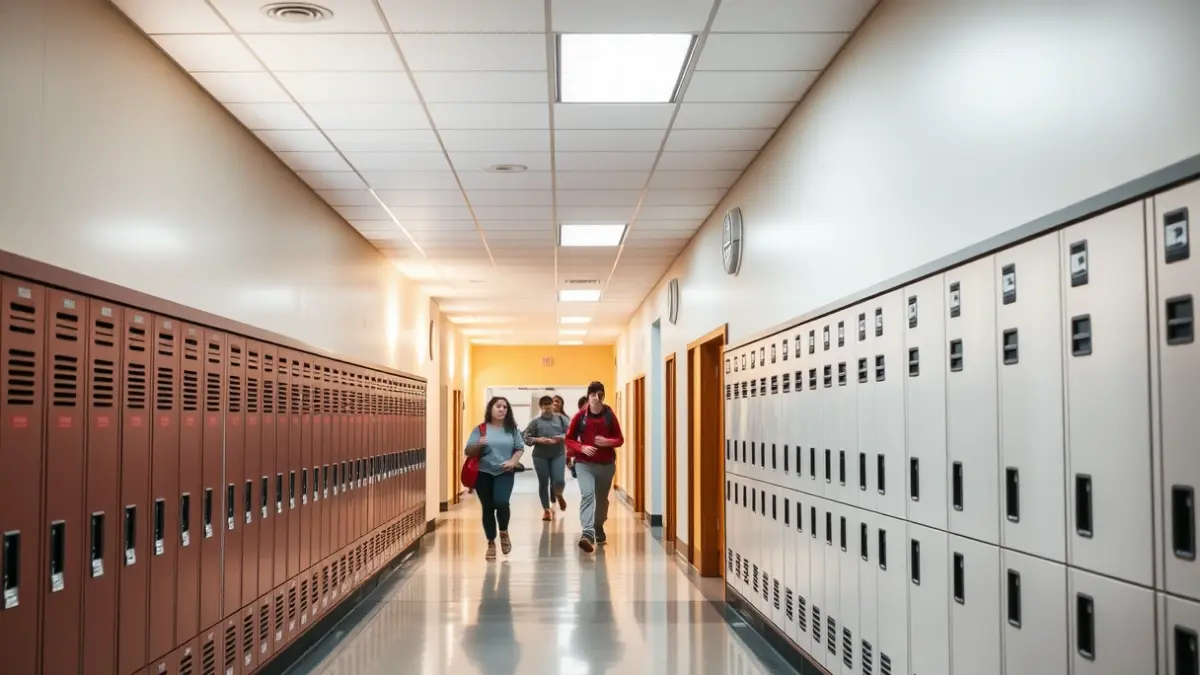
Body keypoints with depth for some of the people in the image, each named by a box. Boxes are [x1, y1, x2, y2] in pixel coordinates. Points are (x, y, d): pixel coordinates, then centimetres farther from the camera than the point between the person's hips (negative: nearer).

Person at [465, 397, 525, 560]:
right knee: (488, 508, 5)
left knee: (501, 502, -20)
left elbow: (520, 448, 8)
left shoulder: (512, 429, 4)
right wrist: (478, 445, -20)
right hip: (483, 474, 0)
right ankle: (491, 543, 21)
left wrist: (513, 461, -10)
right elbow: (468, 451, 0)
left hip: (505, 473, 0)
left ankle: (504, 532, 9)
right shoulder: (480, 429, 0)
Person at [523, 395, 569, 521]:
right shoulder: (535, 421, 1)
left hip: (558, 454, 0)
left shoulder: (561, 419, 5)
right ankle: (546, 509, 15)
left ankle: (559, 495, 26)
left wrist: (561, 437, -15)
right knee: (543, 483, 4)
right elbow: (526, 438, -1)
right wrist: (538, 440, -17)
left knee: (558, 481, -10)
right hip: (540, 456, 0)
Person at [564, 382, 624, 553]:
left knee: (602, 498, 15)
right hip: (585, 463, -2)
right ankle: (588, 534, -33)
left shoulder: (610, 415, -1)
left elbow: (620, 440, 4)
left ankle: (599, 530, 38)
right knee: (587, 494, -22)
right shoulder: (580, 416, -4)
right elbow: (569, 439, 2)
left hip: (606, 464, 2)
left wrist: (608, 442, -17)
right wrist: (582, 448, -17)